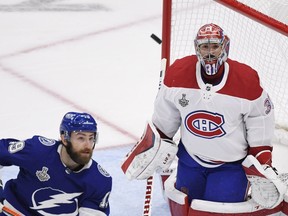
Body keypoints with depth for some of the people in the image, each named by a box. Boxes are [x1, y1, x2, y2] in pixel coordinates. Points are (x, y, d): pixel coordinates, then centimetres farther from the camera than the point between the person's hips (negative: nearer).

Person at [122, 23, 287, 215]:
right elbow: (165, 117, 3)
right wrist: (157, 144, 7)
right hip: (191, 156, 3)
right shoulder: (177, 74, -13)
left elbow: (260, 121, -8)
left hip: (230, 163, -3)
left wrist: (263, 163, -7)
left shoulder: (246, 80, -19)